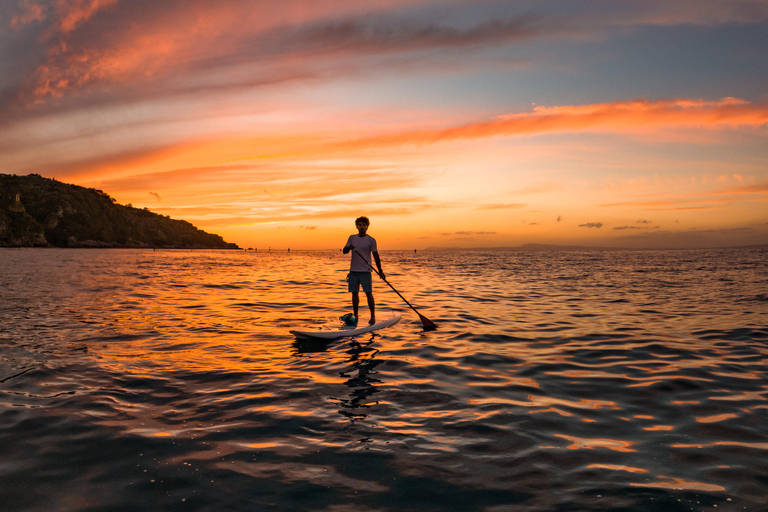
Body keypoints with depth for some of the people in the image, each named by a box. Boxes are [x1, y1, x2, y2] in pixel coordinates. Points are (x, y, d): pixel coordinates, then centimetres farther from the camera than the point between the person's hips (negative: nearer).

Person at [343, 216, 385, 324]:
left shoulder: (371, 240, 0)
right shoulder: (352, 238, 11)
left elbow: (376, 256, -1)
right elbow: (344, 251, 5)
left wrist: (380, 271, -5)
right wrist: (348, 248, -19)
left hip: (365, 271, -4)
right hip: (353, 271, 4)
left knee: (368, 293, -4)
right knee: (354, 293, 7)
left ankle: (373, 316, 4)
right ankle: (355, 316, 16)